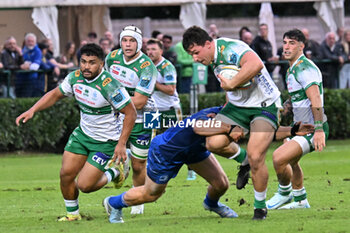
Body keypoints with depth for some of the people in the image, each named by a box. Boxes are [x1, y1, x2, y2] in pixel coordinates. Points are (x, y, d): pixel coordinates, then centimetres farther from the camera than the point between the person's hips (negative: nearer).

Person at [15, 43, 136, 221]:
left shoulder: (110, 86, -27)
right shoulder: (75, 78, -7)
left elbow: (131, 113, -20)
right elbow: (55, 94, 10)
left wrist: (121, 144, -21)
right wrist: (32, 110, -1)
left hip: (105, 142, -6)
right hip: (82, 133, 6)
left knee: (85, 185, -8)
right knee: (66, 174, 0)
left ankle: (115, 172, 21)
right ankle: (72, 214, 24)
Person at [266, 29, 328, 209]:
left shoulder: (305, 68, -19)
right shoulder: (292, 69, 14)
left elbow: (316, 100, -26)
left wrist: (319, 129, -31)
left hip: (312, 130, -11)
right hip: (300, 126, 11)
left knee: (279, 157, -21)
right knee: (290, 161, 26)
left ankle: (284, 194, 3)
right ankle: (300, 200, 42)